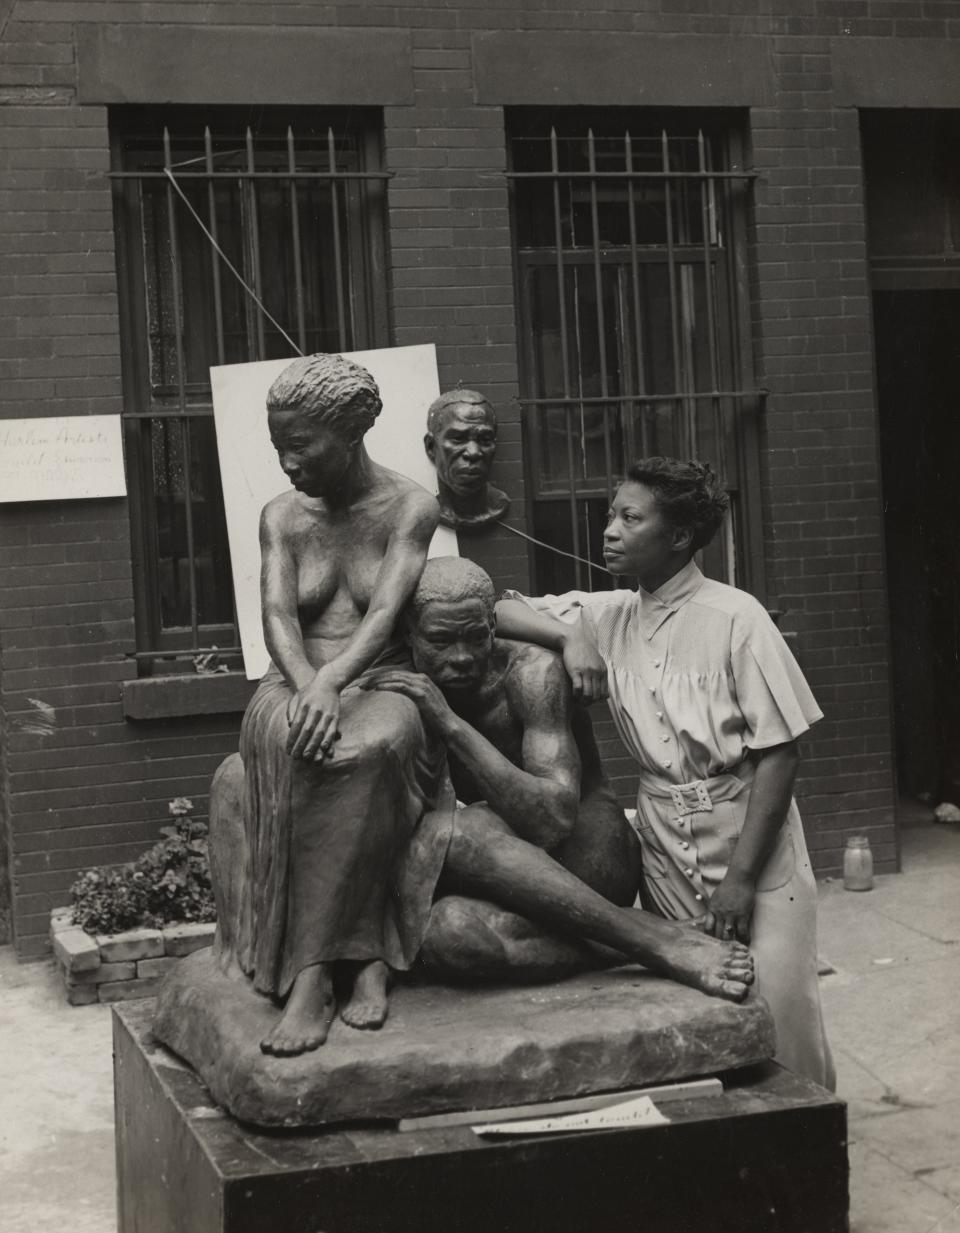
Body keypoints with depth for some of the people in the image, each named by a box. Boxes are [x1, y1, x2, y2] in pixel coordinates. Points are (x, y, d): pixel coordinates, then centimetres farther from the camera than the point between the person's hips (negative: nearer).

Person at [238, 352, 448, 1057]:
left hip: (383, 686, -2)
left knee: (367, 747, -39)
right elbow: (278, 615, -5)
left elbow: (385, 612, -14)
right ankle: (366, 960, -36)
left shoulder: (408, 508, 1)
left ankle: (311, 976, -36)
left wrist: (335, 682, -35)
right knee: (293, 742, -36)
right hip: (298, 688, 2)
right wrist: (309, 685, -28)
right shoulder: (282, 517, 12)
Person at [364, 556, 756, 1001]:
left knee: (446, 831, -33)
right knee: (445, 934, -33)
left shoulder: (532, 672, -14)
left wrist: (451, 726, -30)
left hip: (589, 853, -4)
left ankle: (657, 940, -28)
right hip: (514, 876, 4)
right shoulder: (408, 691, 3)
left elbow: (554, 820, -27)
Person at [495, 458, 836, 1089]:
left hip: (750, 835, -4)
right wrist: (570, 636, -9)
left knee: (776, 1014, -5)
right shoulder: (609, 617, 4)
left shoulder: (734, 617, -11)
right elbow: (501, 608, 11)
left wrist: (742, 877, -14)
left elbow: (779, 751, -11)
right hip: (664, 842, 4)